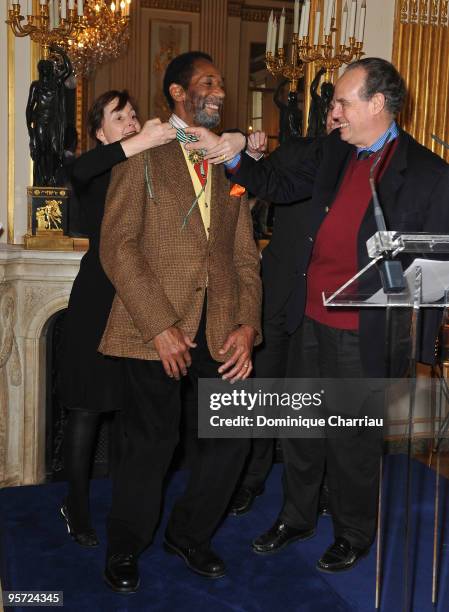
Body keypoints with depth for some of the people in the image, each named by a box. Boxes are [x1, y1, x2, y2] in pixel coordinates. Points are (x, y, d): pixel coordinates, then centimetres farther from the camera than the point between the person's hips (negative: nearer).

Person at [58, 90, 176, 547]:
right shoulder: (96, 176, -1)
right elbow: (79, 171, -26)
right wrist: (143, 142, -33)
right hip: (99, 299, -3)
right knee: (86, 409, 4)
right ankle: (77, 509, 20)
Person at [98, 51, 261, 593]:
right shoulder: (143, 153, 2)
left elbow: (245, 256, 12)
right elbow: (117, 245, -7)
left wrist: (247, 325, -3)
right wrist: (160, 326, -15)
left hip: (221, 325, 5)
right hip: (157, 324, -4)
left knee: (232, 434, 5)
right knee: (151, 442, 2)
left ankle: (188, 535, 30)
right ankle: (125, 548, 28)